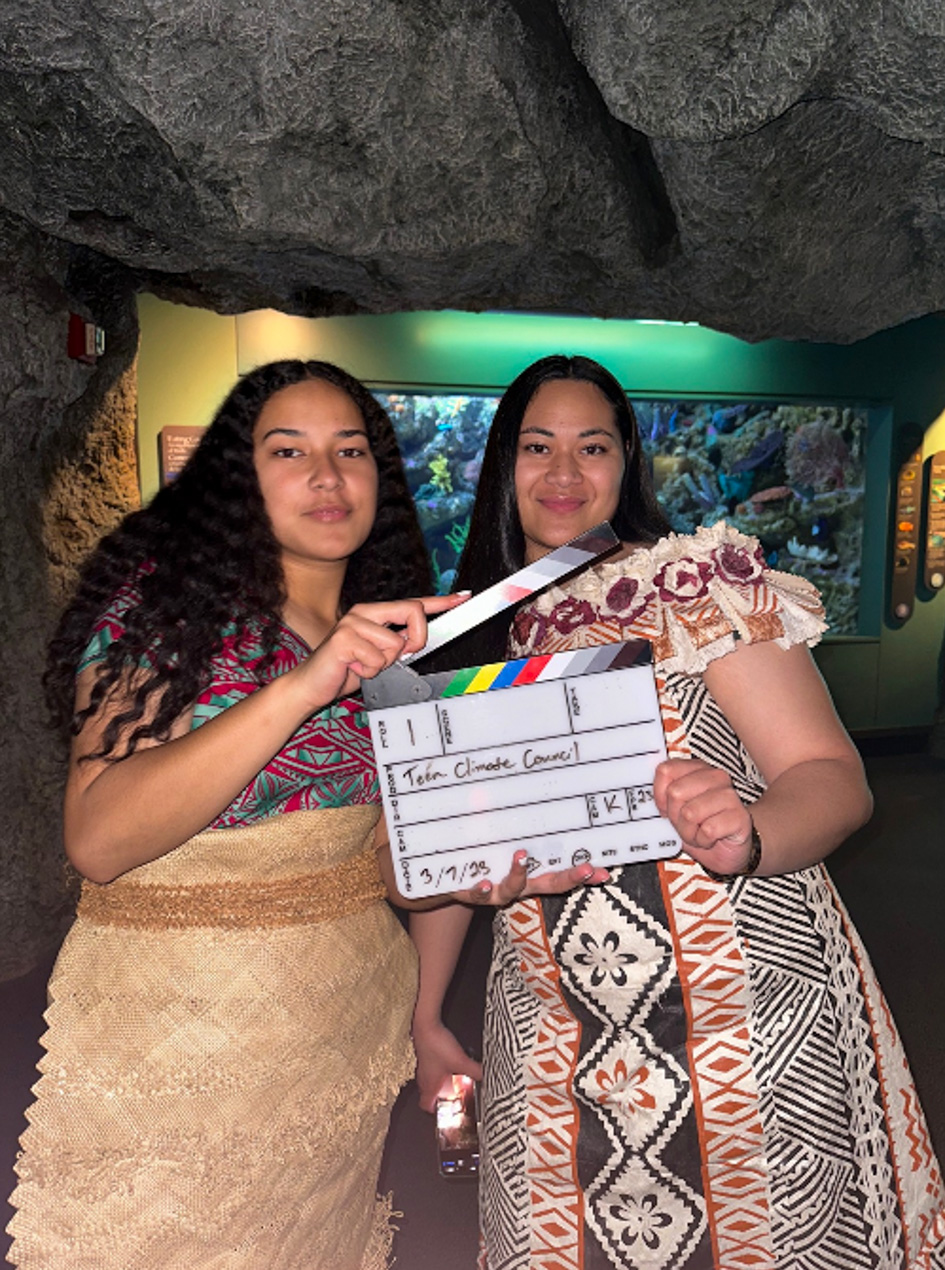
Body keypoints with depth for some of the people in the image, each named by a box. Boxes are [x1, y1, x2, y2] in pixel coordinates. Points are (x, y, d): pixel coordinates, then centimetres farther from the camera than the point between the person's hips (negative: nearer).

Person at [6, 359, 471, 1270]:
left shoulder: (399, 629, 5)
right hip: (172, 1022, -4)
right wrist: (303, 685, -31)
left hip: (349, 1017, 5)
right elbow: (98, 840, -23)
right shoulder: (163, 596, -12)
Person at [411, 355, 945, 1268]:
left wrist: (744, 839, -34)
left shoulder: (699, 582, -9)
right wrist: (424, 1016, 10)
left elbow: (834, 776, -14)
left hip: (747, 1015, -3)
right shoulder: (472, 637, 2)